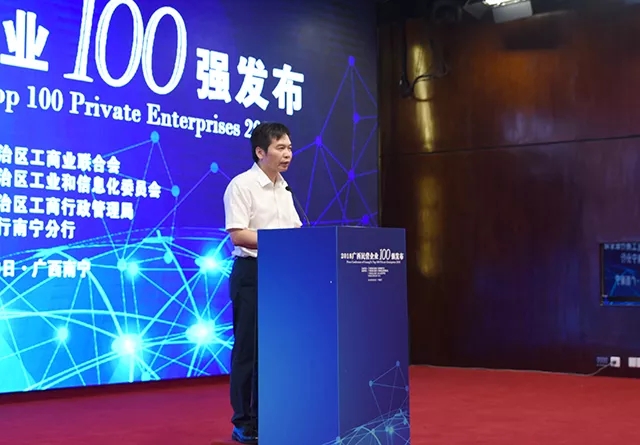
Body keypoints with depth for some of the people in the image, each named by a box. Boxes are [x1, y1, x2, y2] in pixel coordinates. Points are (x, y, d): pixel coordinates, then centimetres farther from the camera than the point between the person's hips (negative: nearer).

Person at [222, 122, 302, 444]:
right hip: (252, 274, -7)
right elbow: (238, 235, -17)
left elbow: (295, 231, 18)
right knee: (249, 348, -1)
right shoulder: (242, 185, -8)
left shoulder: (284, 189, 15)